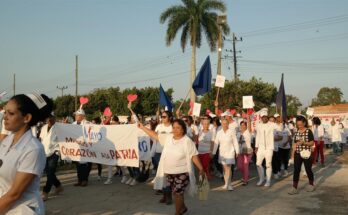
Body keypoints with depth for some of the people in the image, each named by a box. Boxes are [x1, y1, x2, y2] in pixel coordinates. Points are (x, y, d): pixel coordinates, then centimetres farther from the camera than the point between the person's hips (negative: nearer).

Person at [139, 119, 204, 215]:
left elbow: (194, 156, -15)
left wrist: (201, 169, -17)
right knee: (177, 192, 20)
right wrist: (142, 127, 7)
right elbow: (155, 135, 8)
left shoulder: (187, 141, -15)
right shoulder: (168, 138, 0)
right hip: (168, 172, 6)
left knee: (177, 193, -2)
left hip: (182, 173, -6)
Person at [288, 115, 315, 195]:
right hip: (297, 154, 4)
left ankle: (311, 185, 32)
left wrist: (303, 142, -25)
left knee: (308, 170, 10)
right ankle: (294, 188, 0)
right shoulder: (297, 132, 8)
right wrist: (293, 153, 11)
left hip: (306, 154, -4)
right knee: (296, 171, -1)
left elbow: (312, 143, -10)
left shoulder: (309, 131, -7)